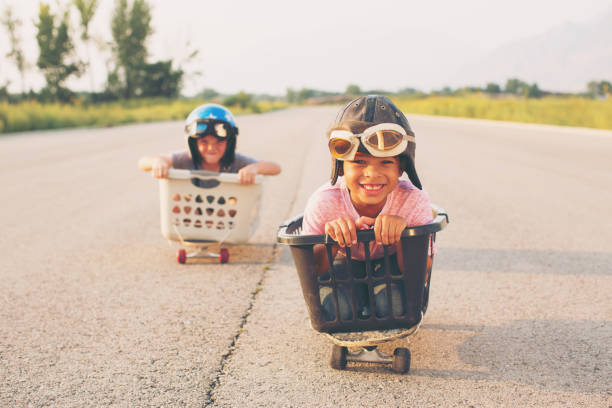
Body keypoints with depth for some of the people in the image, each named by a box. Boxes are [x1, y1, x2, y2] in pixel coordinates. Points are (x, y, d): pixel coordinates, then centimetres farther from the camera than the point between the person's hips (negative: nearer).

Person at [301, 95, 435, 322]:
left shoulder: (414, 200, -31)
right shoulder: (324, 203, -31)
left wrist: (402, 235, -45)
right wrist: (330, 243, -43)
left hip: (392, 263, 0)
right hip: (344, 263, 0)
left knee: (393, 305, -30)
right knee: (335, 309, -28)